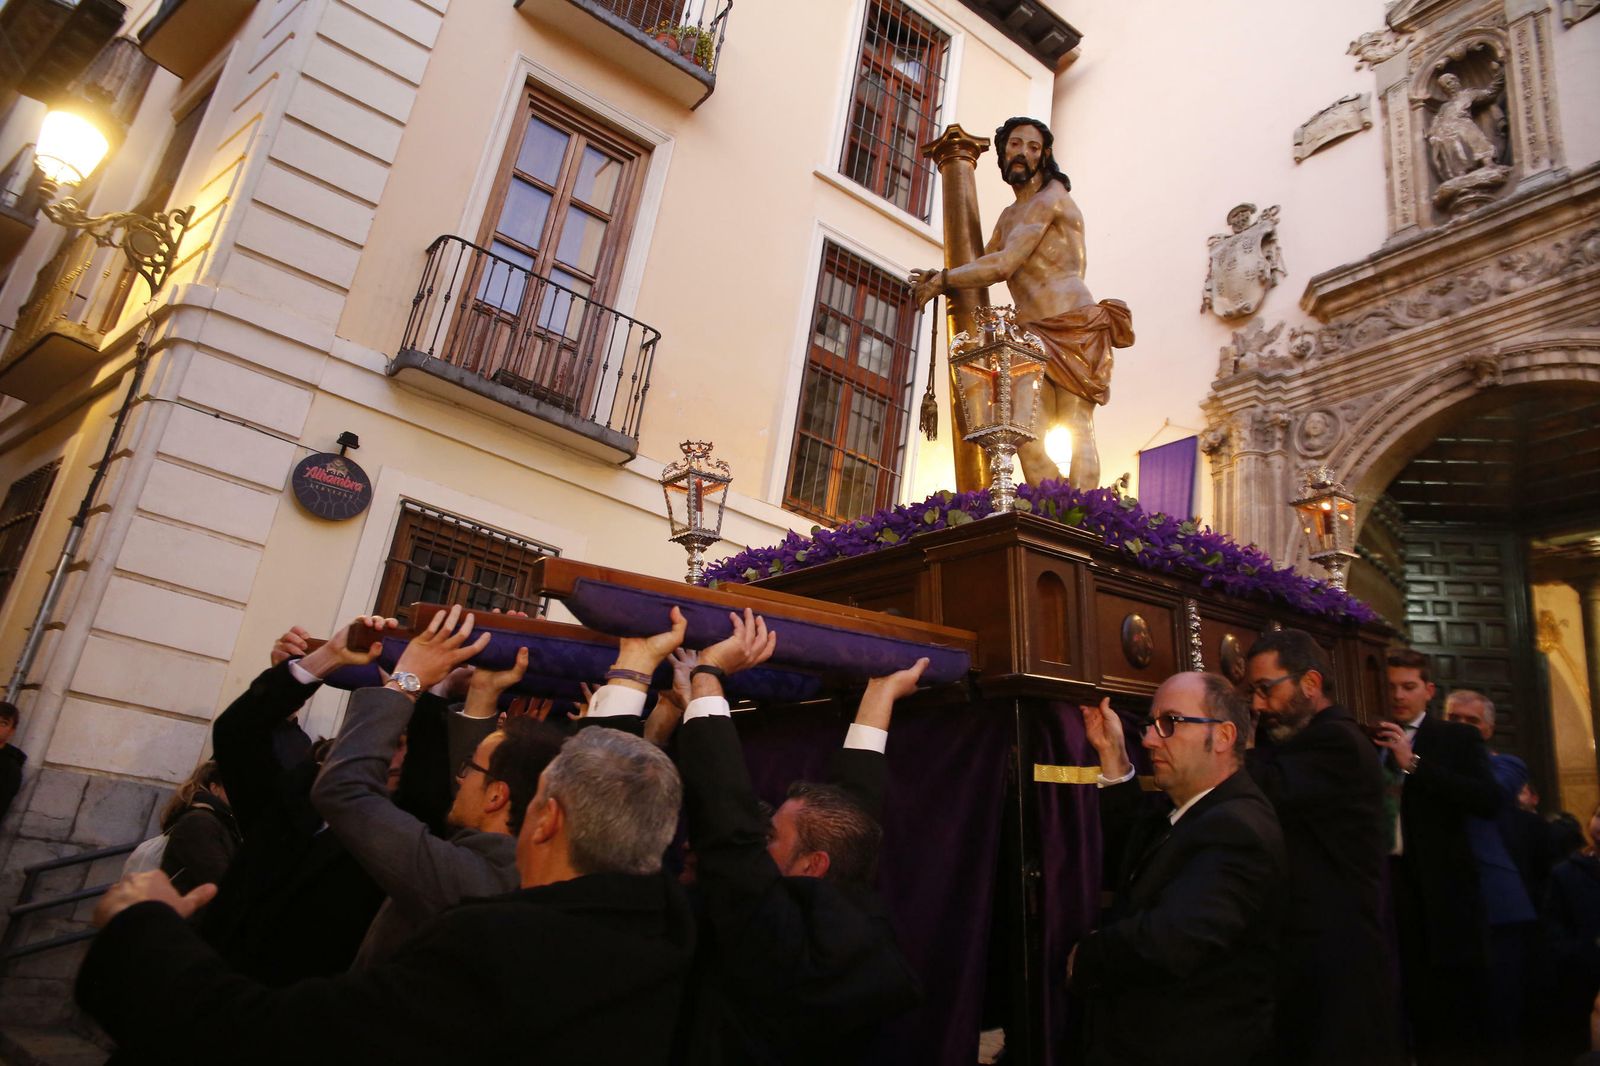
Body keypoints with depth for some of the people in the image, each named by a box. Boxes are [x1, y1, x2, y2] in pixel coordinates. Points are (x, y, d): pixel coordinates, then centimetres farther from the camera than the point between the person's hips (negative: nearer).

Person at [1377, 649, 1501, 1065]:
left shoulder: (1458, 738, 2)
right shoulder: (1370, 741, 11)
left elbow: (1489, 801, -14)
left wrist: (1414, 763, -18)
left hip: (1441, 885, -3)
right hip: (1387, 879, 3)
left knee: (1458, 1002, 3)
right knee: (1414, 995, 10)